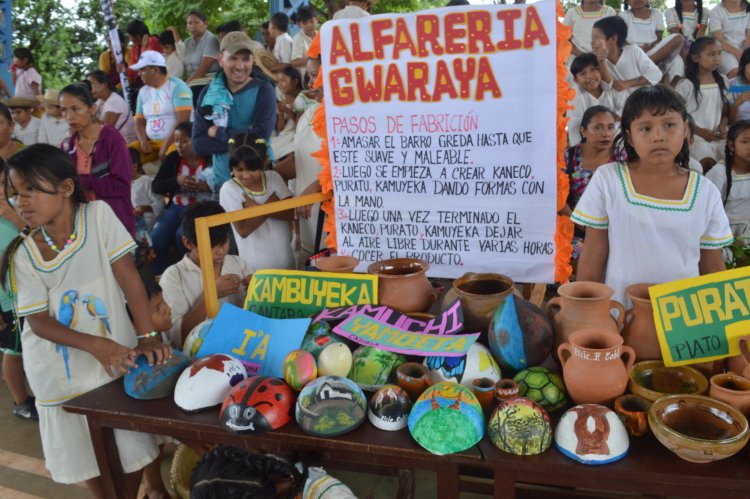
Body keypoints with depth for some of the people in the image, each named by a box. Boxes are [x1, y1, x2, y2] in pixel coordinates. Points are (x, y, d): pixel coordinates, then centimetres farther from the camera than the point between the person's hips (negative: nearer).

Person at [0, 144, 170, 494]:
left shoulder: (98, 215, -11)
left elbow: (128, 277, -14)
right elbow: (38, 321, -9)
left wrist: (146, 337, -20)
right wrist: (95, 345, -24)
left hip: (115, 350, -1)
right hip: (62, 367, 1)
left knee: (131, 444, 11)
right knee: (85, 454, 14)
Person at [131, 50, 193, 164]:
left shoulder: (177, 87, -6)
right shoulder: (143, 91, 15)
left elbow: (182, 122, -15)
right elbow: (139, 122, 18)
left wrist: (165, 146, -18)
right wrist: (143, 141, -3)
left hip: (175, 140, -6)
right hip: (151, 142, 6)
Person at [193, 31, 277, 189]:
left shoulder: (263, 90, -6)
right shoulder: (208, 93, 3)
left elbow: (259, 136, -20)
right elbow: (198, 144, -5)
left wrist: (218, 133, -9)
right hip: (222, 179, 3)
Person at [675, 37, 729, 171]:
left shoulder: (723, 81, 10)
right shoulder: (686, 84, -6)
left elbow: (726, 111, 16)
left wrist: (722, 127, -5)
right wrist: (699, 131, -12)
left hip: (717, 136, 5)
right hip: (695, 136, -5)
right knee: (708, 164, -25)